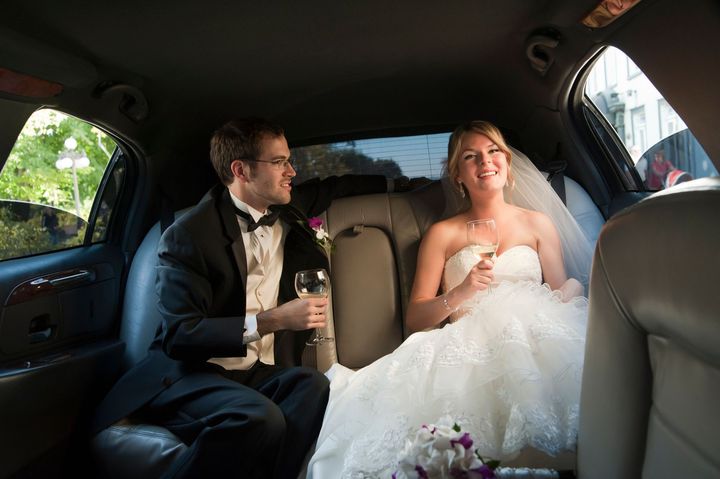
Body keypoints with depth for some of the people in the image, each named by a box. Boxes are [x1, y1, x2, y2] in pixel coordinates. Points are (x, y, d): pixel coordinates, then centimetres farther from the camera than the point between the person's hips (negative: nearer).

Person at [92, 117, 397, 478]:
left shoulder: (288, 210, 9)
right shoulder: (189, 234, -10)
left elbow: (334, 187, 28)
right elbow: (179, 335, -15)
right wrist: (274, 320, -21)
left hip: (263, 372, 5)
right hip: (193, 372, -5)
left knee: (315, 387, -29)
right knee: (261, 418, -36)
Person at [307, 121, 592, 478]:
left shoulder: (538, 224, 17)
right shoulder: (443, 234, 12)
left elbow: (562, 295, 13)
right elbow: (414, 319, 7)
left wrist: (575, 288, -12)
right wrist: (459, 294, -12)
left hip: (532, 341, 2)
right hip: (468, 348, -1)